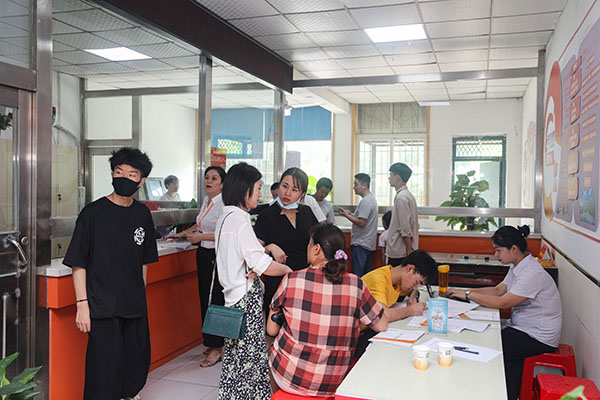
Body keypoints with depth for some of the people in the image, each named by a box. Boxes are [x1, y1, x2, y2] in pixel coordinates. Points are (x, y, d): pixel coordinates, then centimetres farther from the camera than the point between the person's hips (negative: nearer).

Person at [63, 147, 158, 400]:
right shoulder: (93, 213, -7)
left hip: (135, 304, 5)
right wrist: (82, 304, -11)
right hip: (102, 305, -5)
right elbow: (78, 263, -7)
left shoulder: (142, 214, 7)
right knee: (107, 365, -4)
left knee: (139, 359, 12)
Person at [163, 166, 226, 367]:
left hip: (216, 257, -9)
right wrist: (181, 234, 25)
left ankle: (217, 348, 8)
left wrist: (202, 237, -18)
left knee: (214, 300, -4)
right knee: (205, 299, 13)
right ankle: (214, 343, 25)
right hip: (204, 254, 9)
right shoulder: (206, 200, 13)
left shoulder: (224, 203, -15)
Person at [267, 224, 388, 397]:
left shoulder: (291, 280, -11)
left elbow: (271, 330, -2)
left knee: (272, 349, 28)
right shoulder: (356, 285, -11)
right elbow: (382, 325, 0)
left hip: (288, 378, -1)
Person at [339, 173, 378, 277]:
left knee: (357, 275, -6)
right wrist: (350, 214, 12)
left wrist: (347, 216, -11)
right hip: (369, 243, 10)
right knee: (367, 274, 13)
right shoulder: (372, 198, 15)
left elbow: (361, 223, -22)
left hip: (360, 244, -10)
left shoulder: (365, 201, -17)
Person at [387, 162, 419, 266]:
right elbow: (414, 225, 19)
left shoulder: (401, 197, -16)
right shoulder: (408, 195, 15)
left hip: (399, 253, -10)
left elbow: (405, 228, -20)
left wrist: (409, 249, -18)